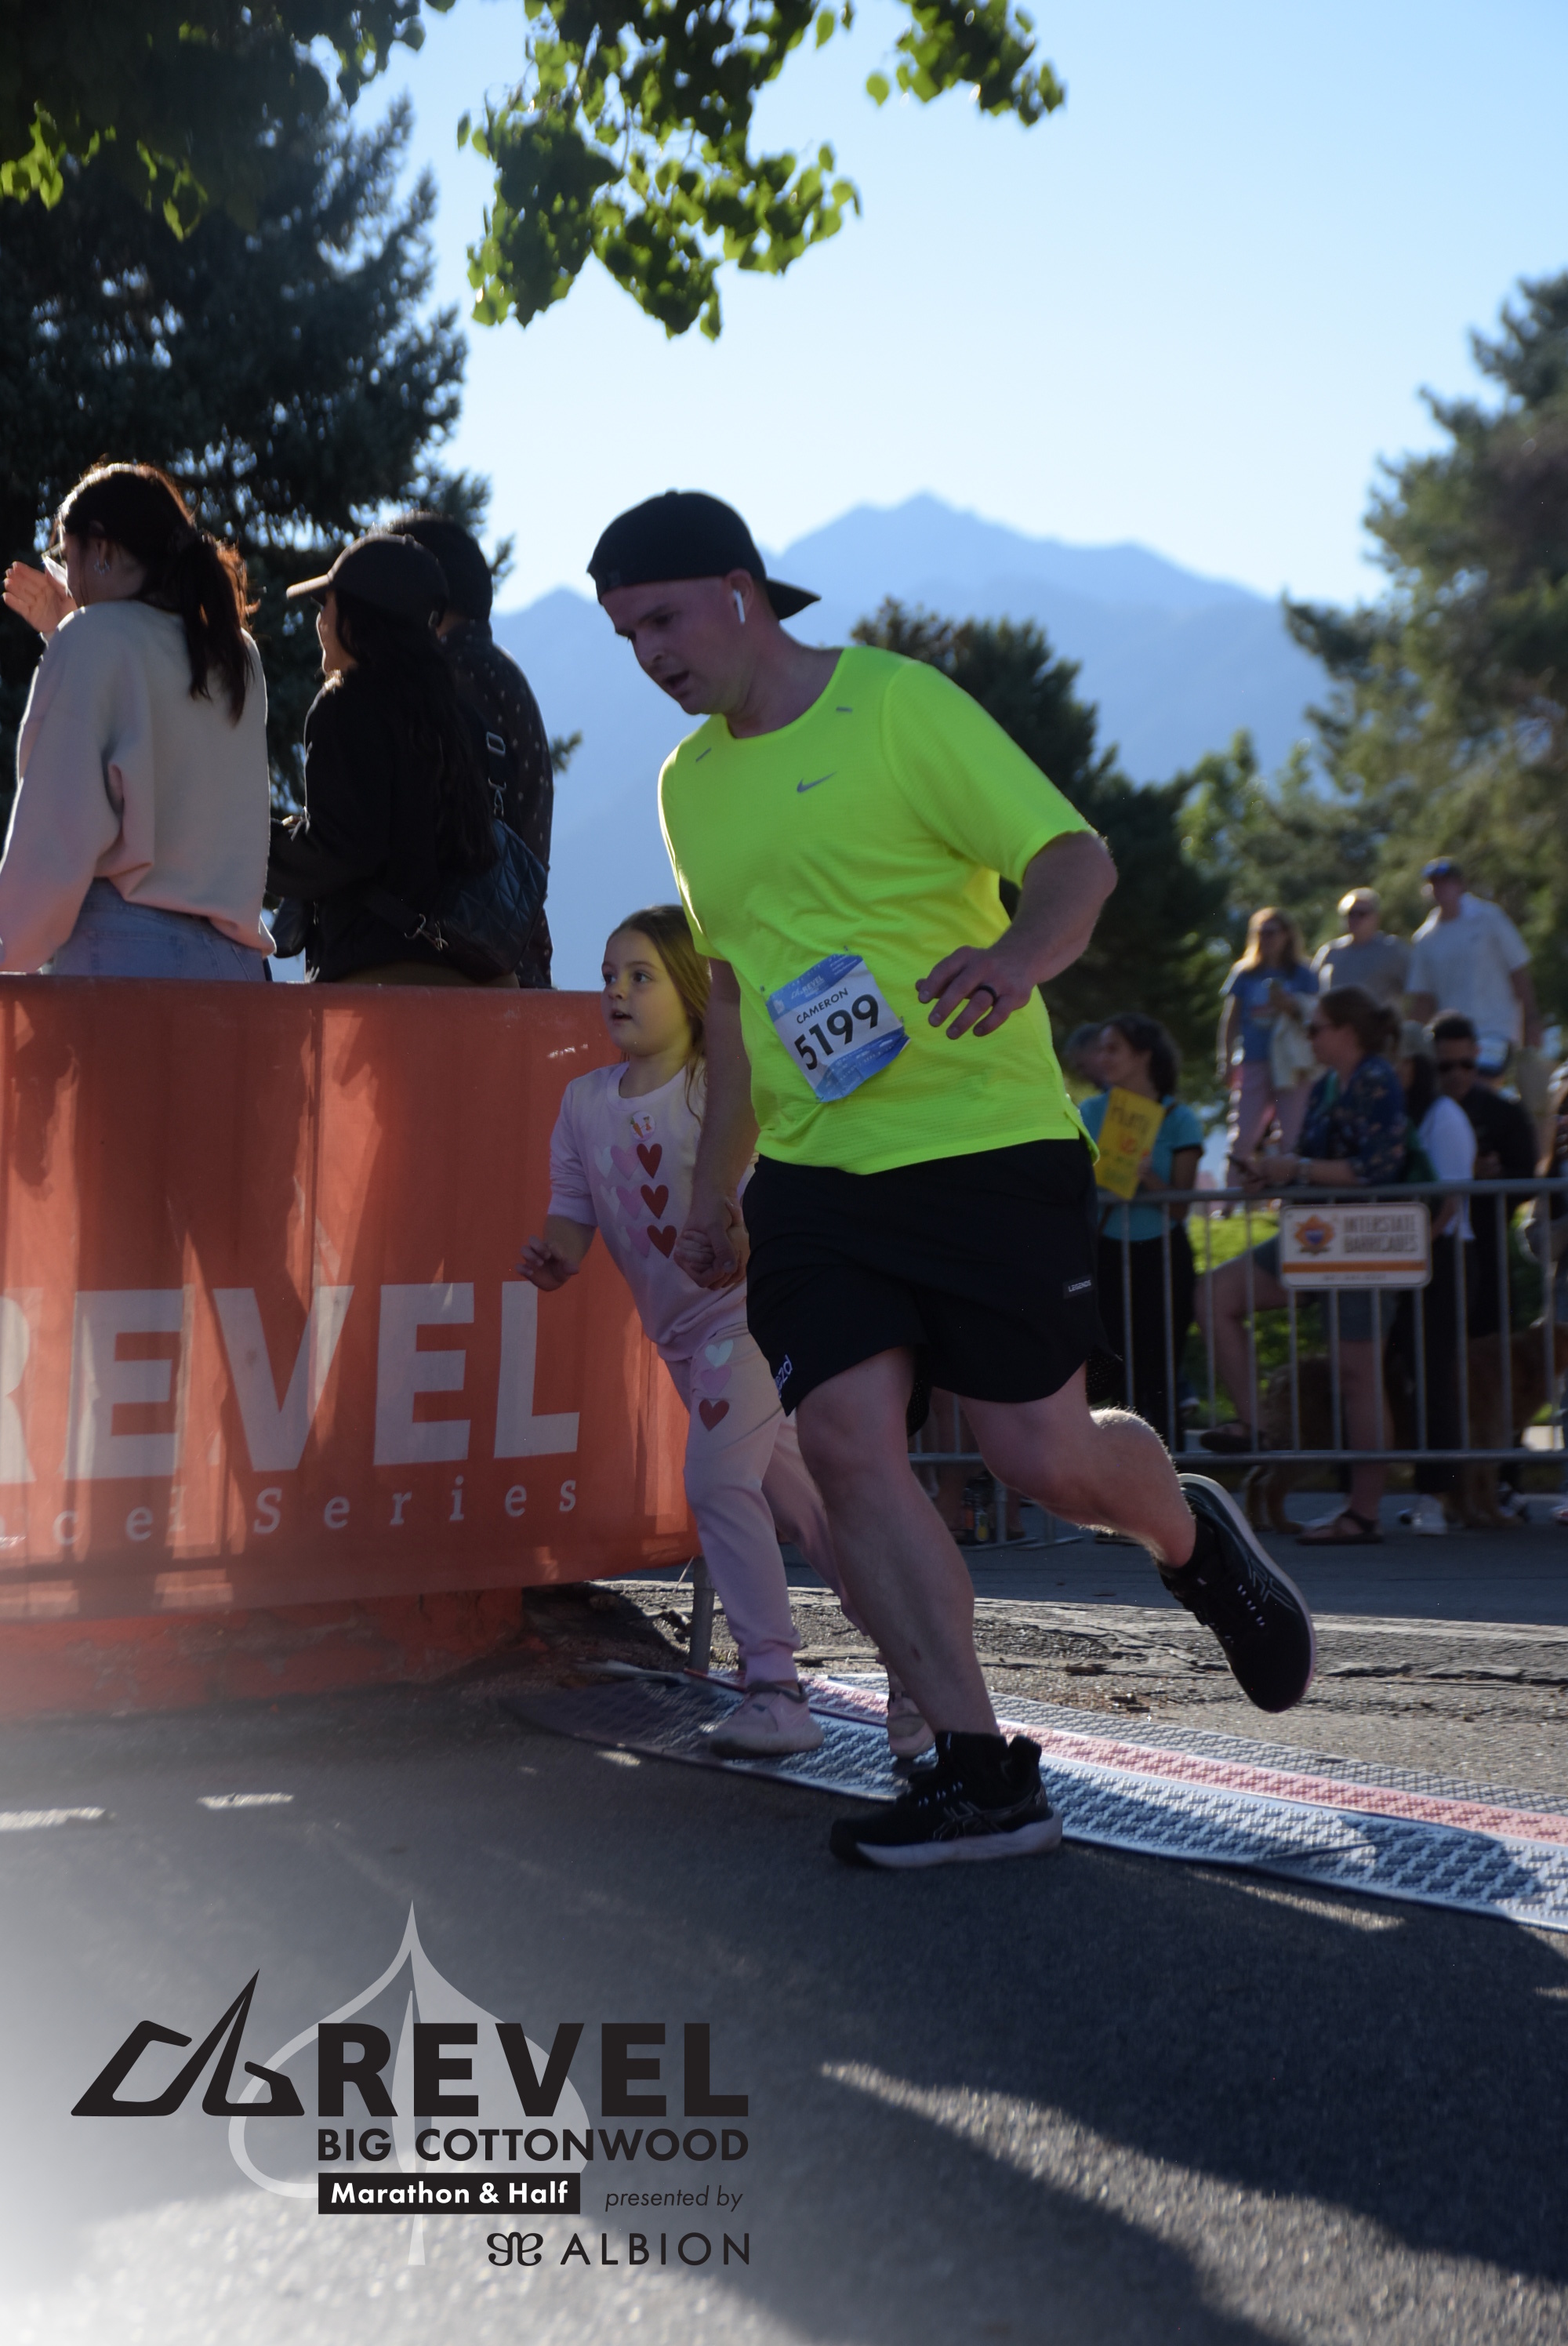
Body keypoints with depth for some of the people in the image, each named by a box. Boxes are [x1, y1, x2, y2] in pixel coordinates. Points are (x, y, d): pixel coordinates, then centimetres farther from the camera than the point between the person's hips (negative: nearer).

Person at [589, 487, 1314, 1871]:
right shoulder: (689, 783, 15)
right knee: (844, 1439, -12)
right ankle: (982, 1772, -5)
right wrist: (717, 1182, 23)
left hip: (987, 1145, -5)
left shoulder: (898, 704, -5)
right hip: (812, 1178, 6)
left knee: (1045, 1457, -5)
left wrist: (1020, 954, -32)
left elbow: (1076, 855, -11)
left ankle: (1190, 1536, 31)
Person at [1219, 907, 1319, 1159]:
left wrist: (1288, 1005, -13)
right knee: (1242, 1138, -6)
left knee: (1293, 1136, -6)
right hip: (1253, 1063, 1)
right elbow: (1230, 1020, 16)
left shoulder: (1302, 975, 8)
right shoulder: (1244, 973, 11)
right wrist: (1226, 1062, 10)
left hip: (1292, 1066, -1)